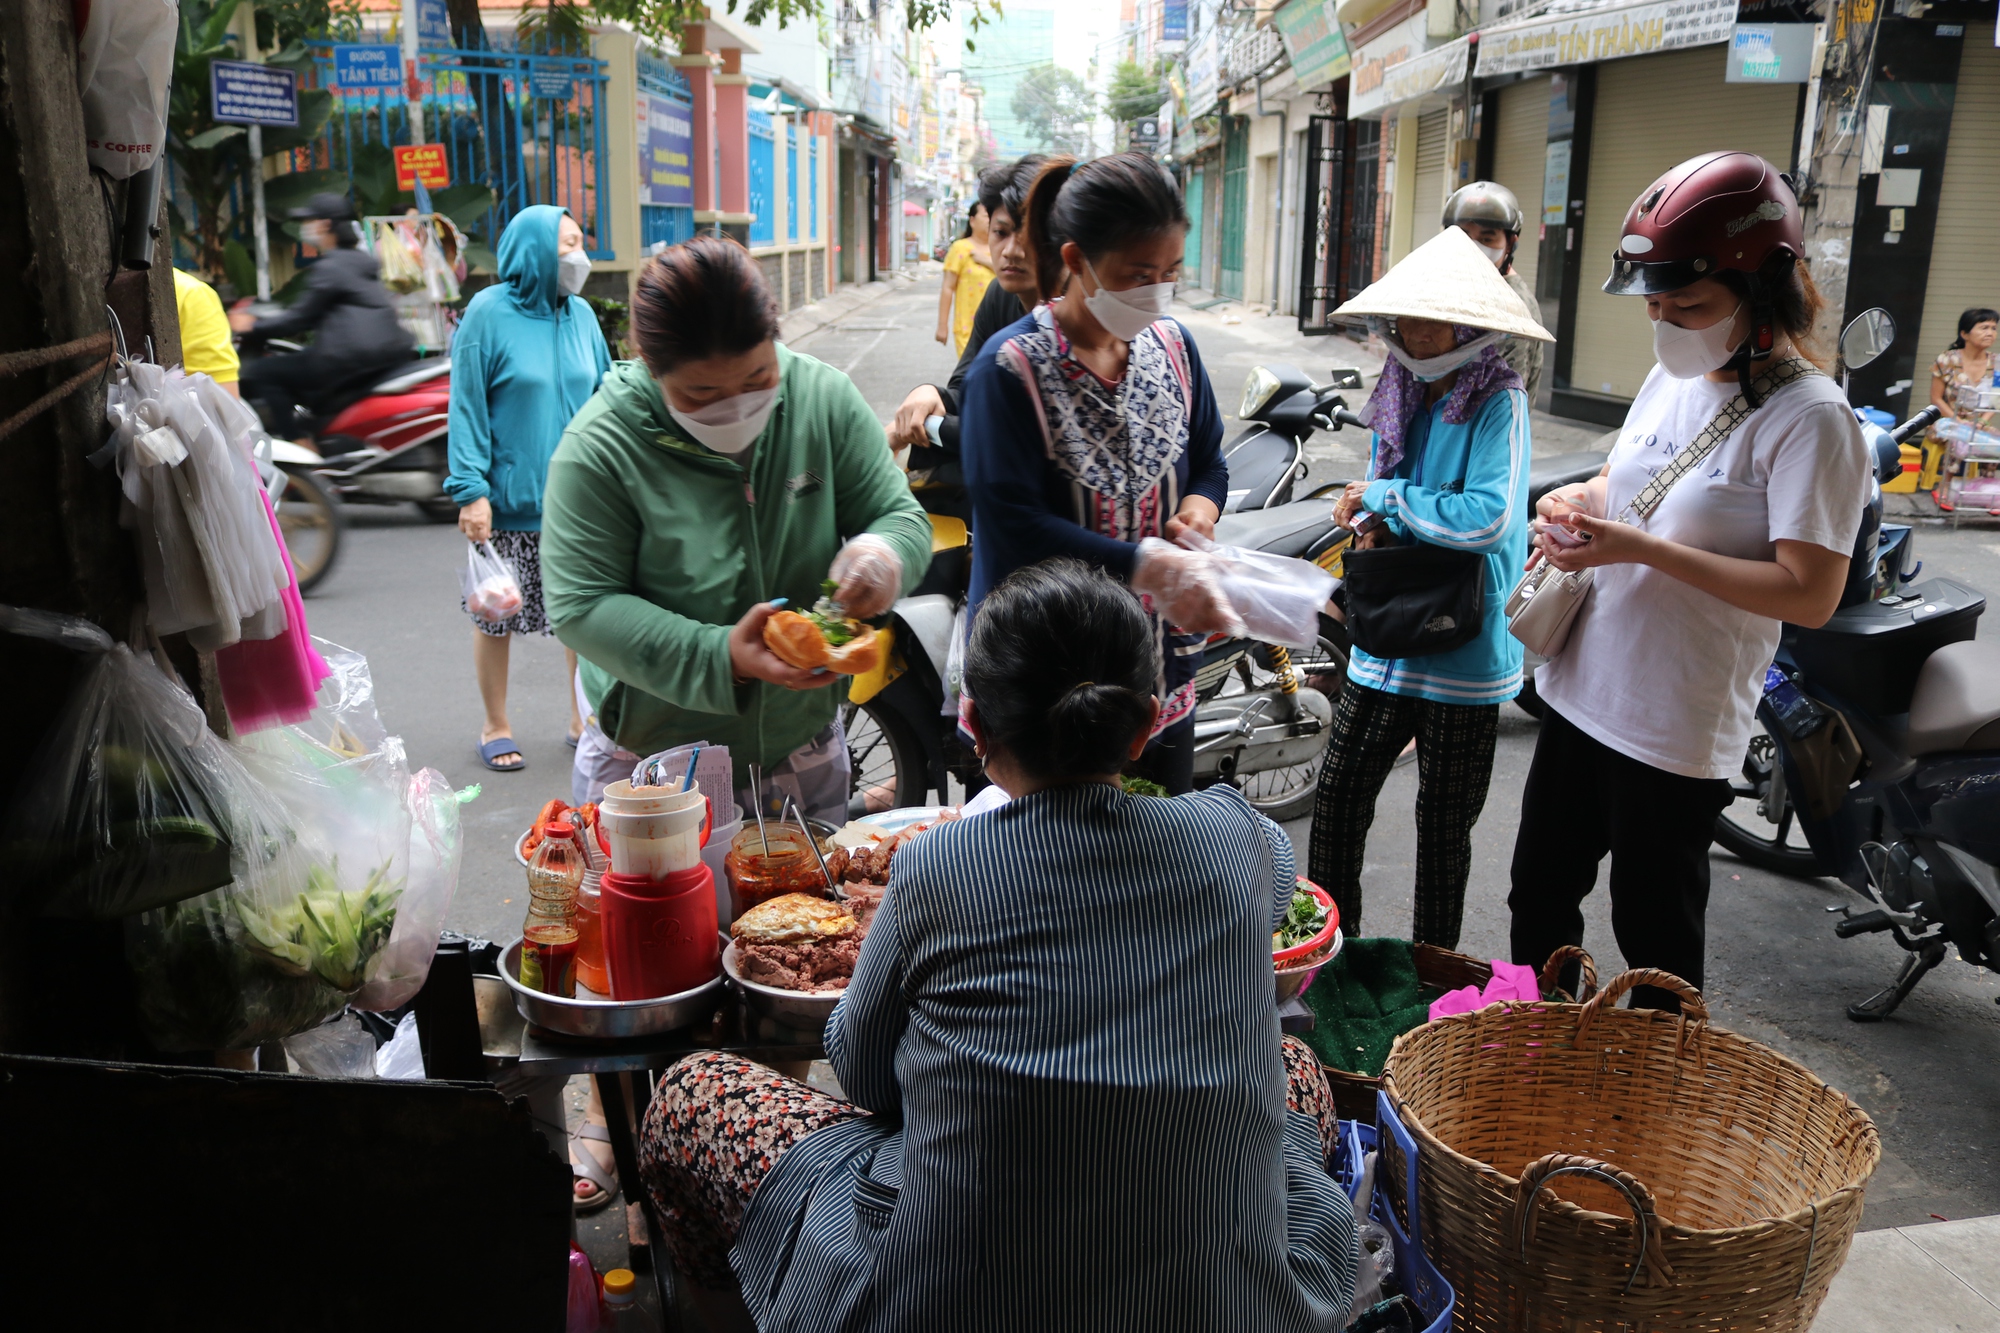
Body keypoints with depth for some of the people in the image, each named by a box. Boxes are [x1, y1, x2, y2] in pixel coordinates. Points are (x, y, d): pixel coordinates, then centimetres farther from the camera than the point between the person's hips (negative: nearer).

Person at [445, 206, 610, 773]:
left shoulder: (580, 315, 6)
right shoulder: (489, 314, -7)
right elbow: (467, 408, -9)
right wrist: (471, 490, -15)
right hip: (510, 501, -4)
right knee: (497, 613, 7)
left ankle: (583, 718, 25)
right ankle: (496, 727, 23)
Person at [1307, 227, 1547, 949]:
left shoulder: (1499, 402, -13)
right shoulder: (1402, 400, 8)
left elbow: (1488, 518, -27)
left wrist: (1384, 495, -16)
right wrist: (1378, 528, -5)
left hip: (1463, 646, -6)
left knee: (1444, 827, 9)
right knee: (1338, 796, 8)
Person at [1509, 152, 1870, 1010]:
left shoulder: (1809, 419, -17)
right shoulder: (1672, 378, 7)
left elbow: (1810, 594, -23)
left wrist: (1642, 548, -26)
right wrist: (1577, 505, -1)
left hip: (1677, 730, -8)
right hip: (1582, 693, 8)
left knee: (1655, 938, 7)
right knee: (1539, 896, 20)